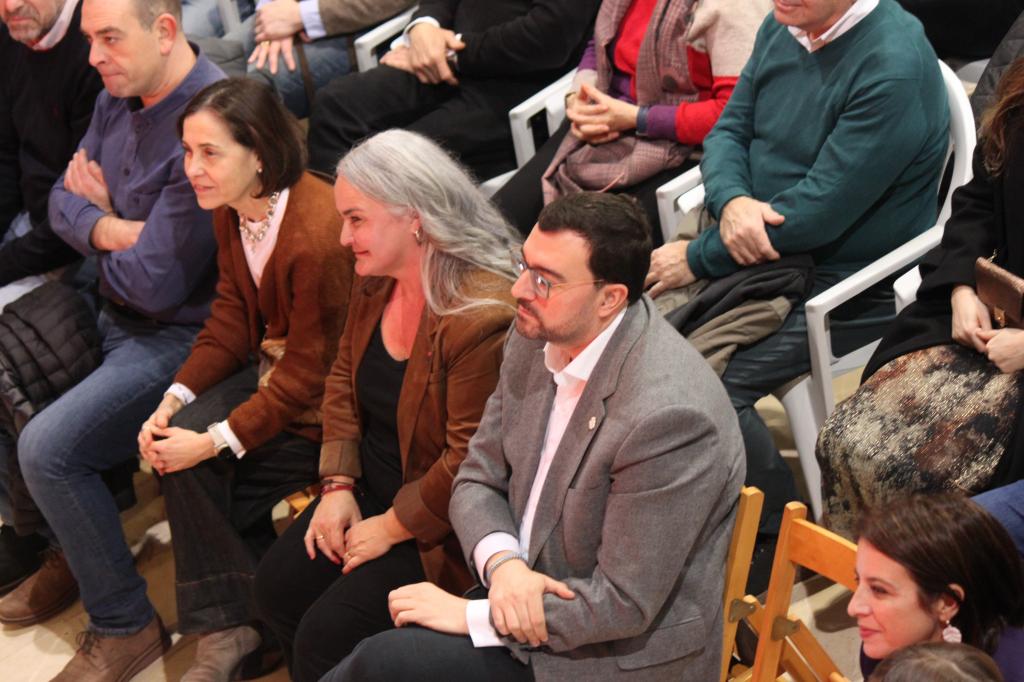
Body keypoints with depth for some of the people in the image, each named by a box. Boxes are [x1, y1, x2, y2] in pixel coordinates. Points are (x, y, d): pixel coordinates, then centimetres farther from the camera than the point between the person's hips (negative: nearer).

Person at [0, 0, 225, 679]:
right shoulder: (117, 99, 4)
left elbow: (154, 283, -24)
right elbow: (64, 200, 9)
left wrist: (100, 217, -3)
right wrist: (107, 229, -15)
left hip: (178, 335, -9)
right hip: (112, 316, 10)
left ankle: (126, 625, -2)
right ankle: (67, 549, 27)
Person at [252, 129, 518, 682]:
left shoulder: (483, 317, -29)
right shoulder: (375, 281, -1)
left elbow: (470, 461, -24)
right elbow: (344, 379, 11)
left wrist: (391, 528, -14)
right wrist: (338, 486, 1)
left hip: (436, 524, -8)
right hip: (371, 489, 8)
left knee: (327, 634, -14)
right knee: (277, 587, 0)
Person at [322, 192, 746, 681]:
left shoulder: (667, 414, -28)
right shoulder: (538, 335, -4)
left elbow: (622, 604, -23)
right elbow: (479, 478, 6)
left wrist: (472, 614, -17)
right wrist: (502, 563, -16)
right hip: (524, 588, 7)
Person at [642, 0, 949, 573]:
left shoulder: (893, 69, -23)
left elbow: (818, 213, -24)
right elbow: (729, 131, 8)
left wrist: (696, 258, -15)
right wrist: (732, 201, -16)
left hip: (845, 287, -8)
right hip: (760, 253, 8)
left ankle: (781, 540, -1)